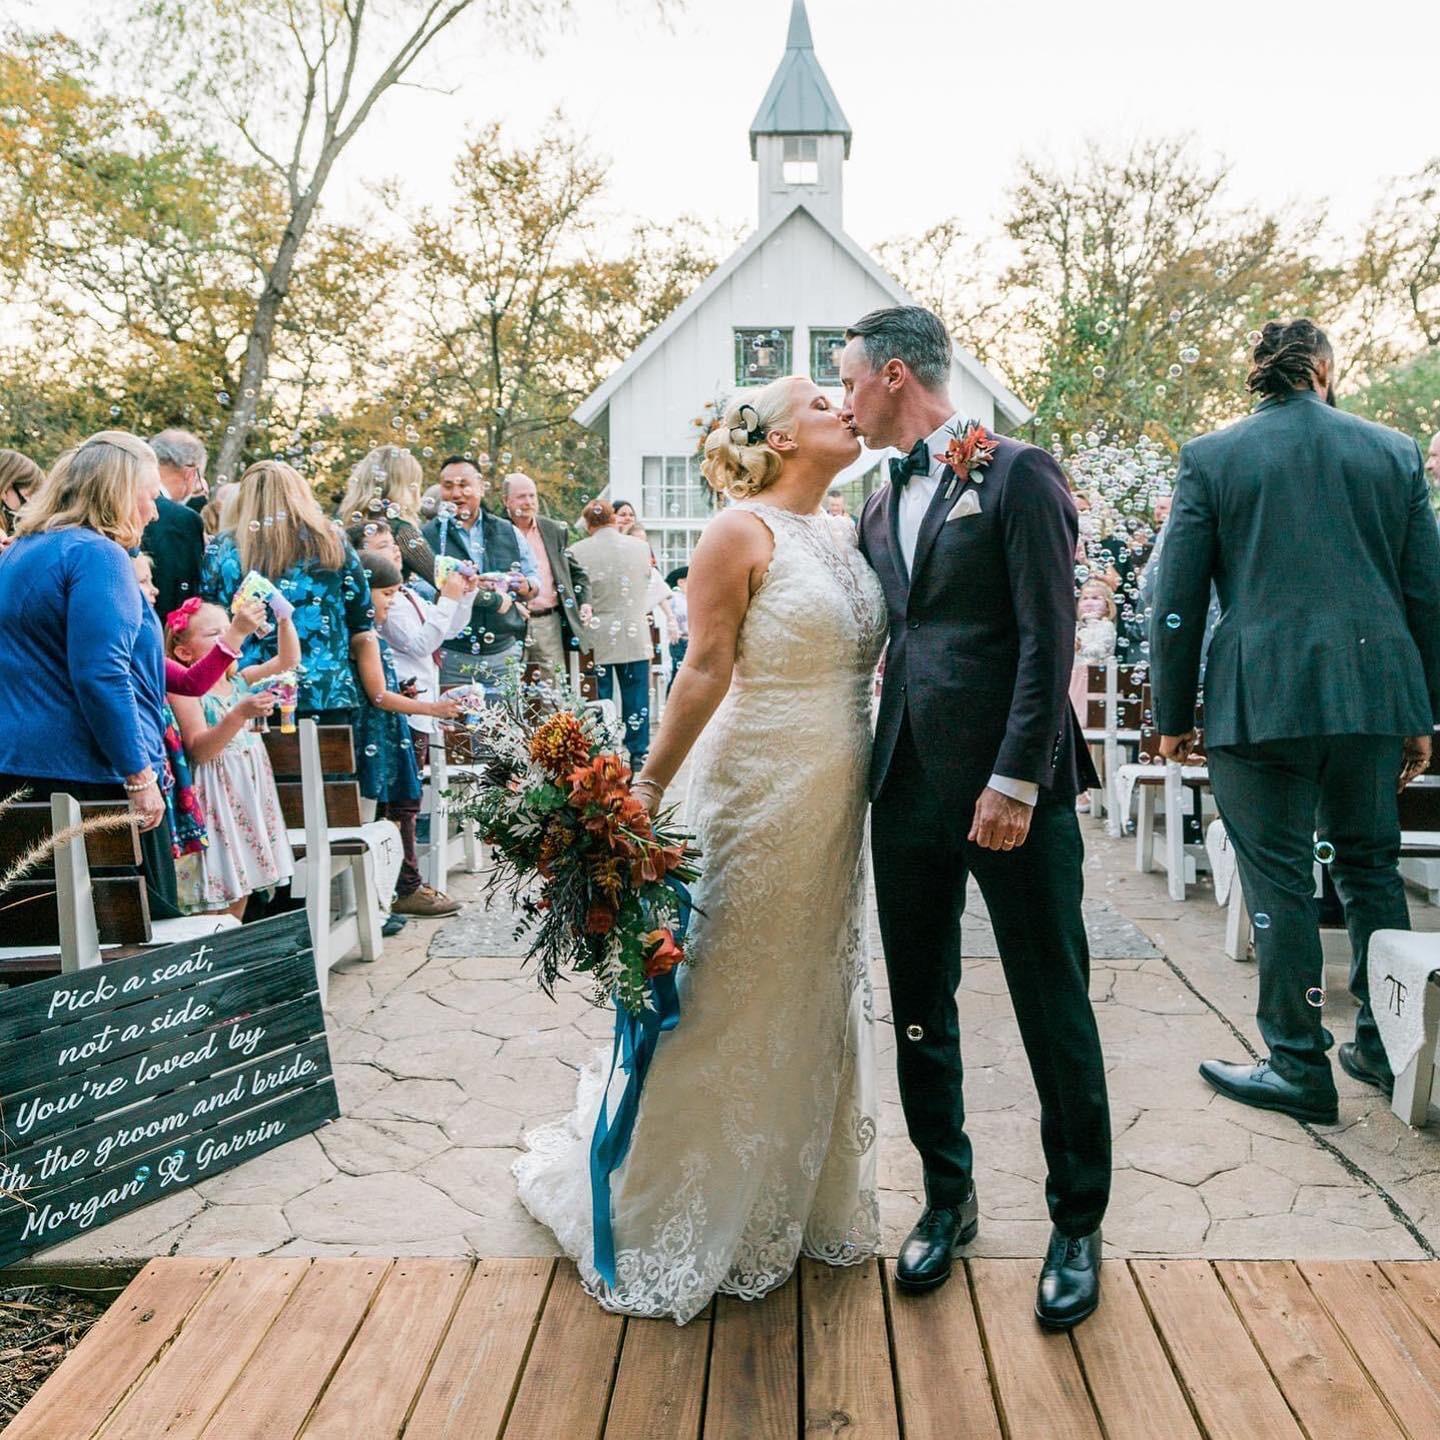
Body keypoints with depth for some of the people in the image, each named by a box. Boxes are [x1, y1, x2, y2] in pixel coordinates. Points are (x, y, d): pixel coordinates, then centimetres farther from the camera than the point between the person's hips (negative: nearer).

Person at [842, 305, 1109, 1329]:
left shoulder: (1019, 475, -5)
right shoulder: (880, 508, 16)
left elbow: (1048, 638, -12)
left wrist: (1016, 782, -18)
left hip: (1013, 786, -6)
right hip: (911, 786, 7)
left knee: (1055, 1009, 5)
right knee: (920, 1009, 13)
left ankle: (1078, 1222, 23)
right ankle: (948, 1196, 32)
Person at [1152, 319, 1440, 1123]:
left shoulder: (1211, 459, 1)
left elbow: (1178, 601, -2)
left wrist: (1174, 715, 5)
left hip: (1261, 695, -3)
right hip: (1374, 692, 4)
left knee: (1280, 881, 3)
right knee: (1372, 867, 17)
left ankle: (1299, 1068, 9)